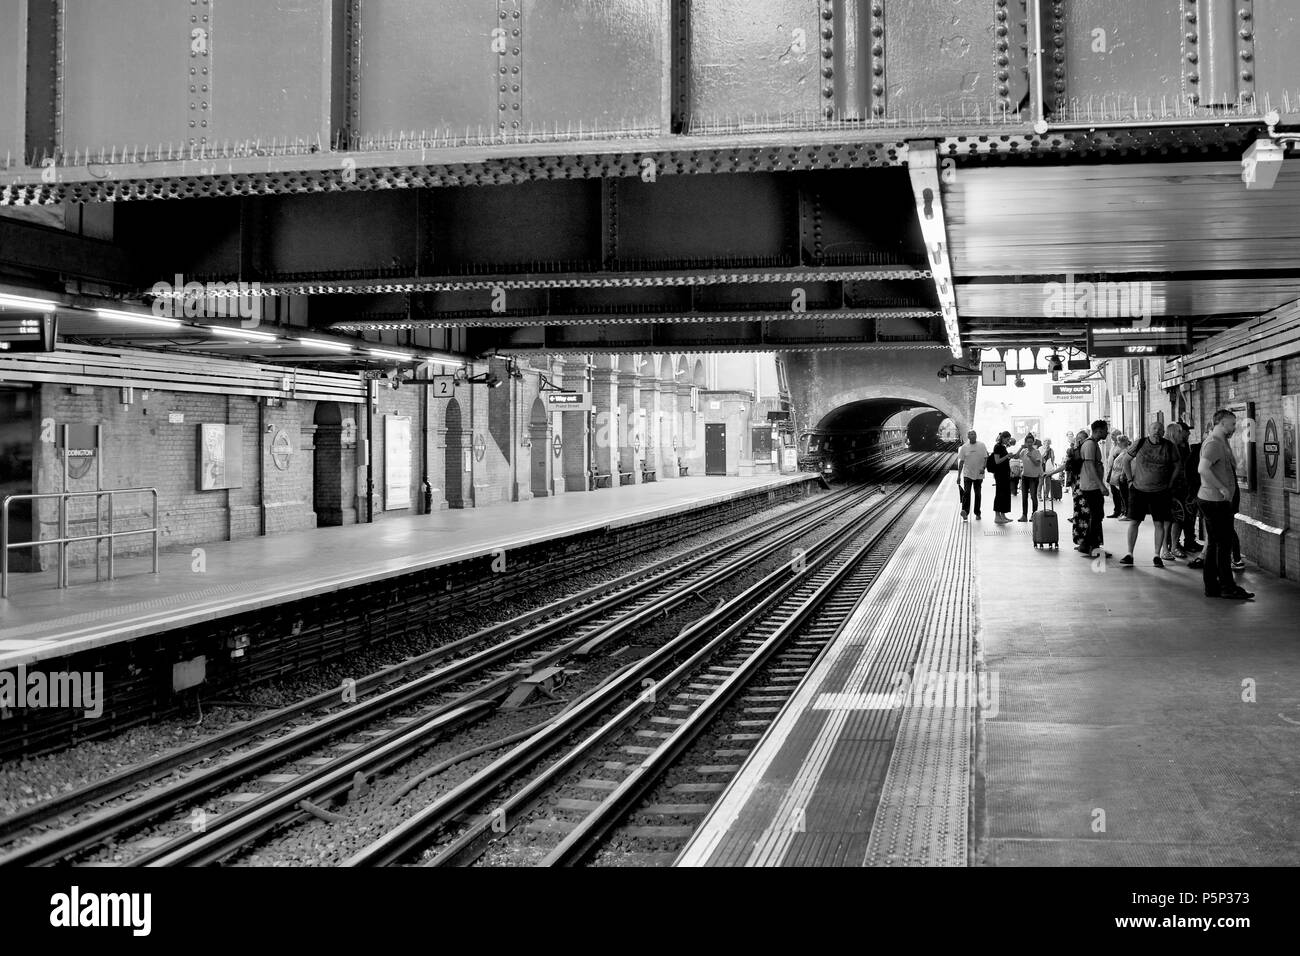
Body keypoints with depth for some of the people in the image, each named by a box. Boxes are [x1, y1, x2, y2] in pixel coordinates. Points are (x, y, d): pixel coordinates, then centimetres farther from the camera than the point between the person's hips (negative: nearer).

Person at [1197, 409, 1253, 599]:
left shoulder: (1221, 442, 18)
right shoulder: (1214, 443, -16)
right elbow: (1203, 469, -30)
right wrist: (1221, 488, -26)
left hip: (1219, 500, 11)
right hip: (1215, 501, -11)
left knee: (1214, 543, 12)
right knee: (1223, 544, -6)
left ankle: (1211, 587, 16)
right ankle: (1227, 586, -1)